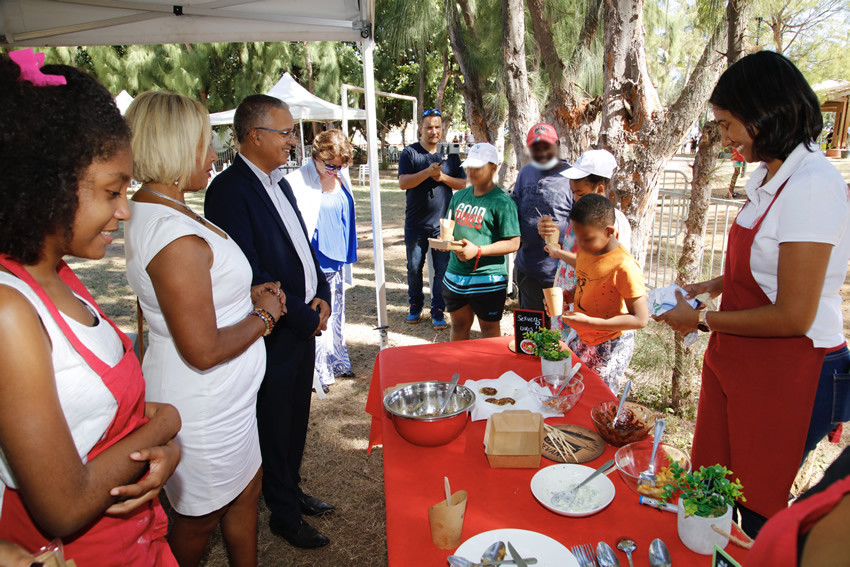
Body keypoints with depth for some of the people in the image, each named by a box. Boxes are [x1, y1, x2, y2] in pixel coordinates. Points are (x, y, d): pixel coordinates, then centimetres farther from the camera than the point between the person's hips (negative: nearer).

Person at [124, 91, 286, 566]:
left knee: (247, 488, 25)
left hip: (223, 396, 10)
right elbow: (204, 351, -28)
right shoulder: (177, 238, -29)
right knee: (201, 519, 17)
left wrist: (245, 295, 5)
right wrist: (263, 315, -13)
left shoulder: (149, 210, 4)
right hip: (205, 406, -9)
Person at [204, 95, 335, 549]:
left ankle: (291, 490, 43)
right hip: (274, 335, -8)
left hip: (304, 324, 8)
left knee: (296, 418, 22)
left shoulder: (279, 181, 10)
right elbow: (248, 275, -23)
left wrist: (321, 296, 1)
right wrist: (303, 317, -16)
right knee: (275, 426, 11)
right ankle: (284, 515, 31)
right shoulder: (229, 189, -18)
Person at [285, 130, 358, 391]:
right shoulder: (298, 181, -15)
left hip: (336, 261, 7)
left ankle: (338, 363, 33)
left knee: (336, 314, 18)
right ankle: (320, 374, 14)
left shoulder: (342, 176, 6)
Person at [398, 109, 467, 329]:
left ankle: (438, 312, 13)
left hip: (443, 223, 1)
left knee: (442, 269, 1)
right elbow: (403, 182, -12)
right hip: (416, 224, -1)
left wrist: (443, 177, -11)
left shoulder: (450, 154, 8)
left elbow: (463, 183, 7)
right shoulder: (410, 153, 1)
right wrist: (428, 172, -25)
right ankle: (415, 307, 28)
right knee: (414, 268, 10)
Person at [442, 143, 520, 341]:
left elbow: (513, 243, -15)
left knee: (489, 329, 11)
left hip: (487, 277, -6)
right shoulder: (459, 196, 10)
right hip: (455, 273, 6)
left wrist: (478, 250, -21)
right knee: (459, 325, 19)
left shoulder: (502, 202, -11)